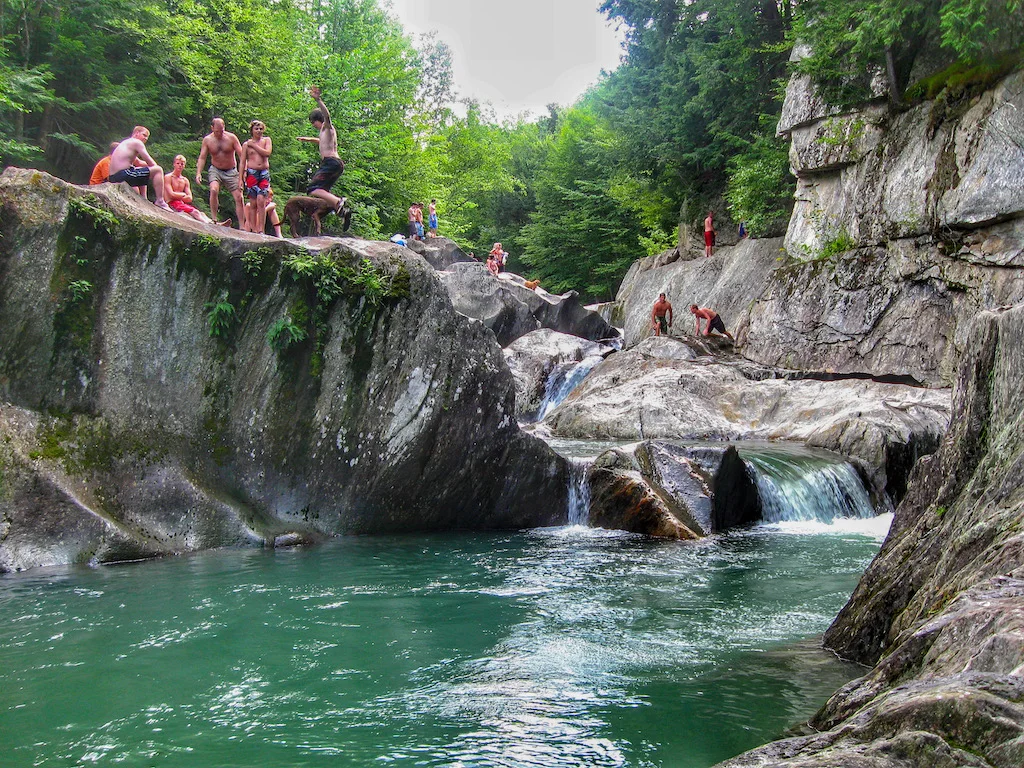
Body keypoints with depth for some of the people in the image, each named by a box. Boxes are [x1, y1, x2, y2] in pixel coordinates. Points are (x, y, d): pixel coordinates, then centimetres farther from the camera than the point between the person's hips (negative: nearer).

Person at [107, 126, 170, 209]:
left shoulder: (126, 143, 27)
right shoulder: (137, 142, -1)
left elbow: (138, 163, 30)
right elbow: (151, 163, -5)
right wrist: (156, 168, 12)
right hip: (123, 175, -10)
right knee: (158, 170, -9)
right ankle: (160, 201, -14)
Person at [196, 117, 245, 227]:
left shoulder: (231, 137, -8)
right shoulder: (207, 140, -3)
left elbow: (241, 156, -8)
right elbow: (202, 157, -5)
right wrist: (198, 173, -19)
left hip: (231, 171, 0)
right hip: (215, 170, 0)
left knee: (239, 198, -7)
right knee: (214, 190, -29)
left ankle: (242, 227, -1)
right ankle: (214, 219, -24)